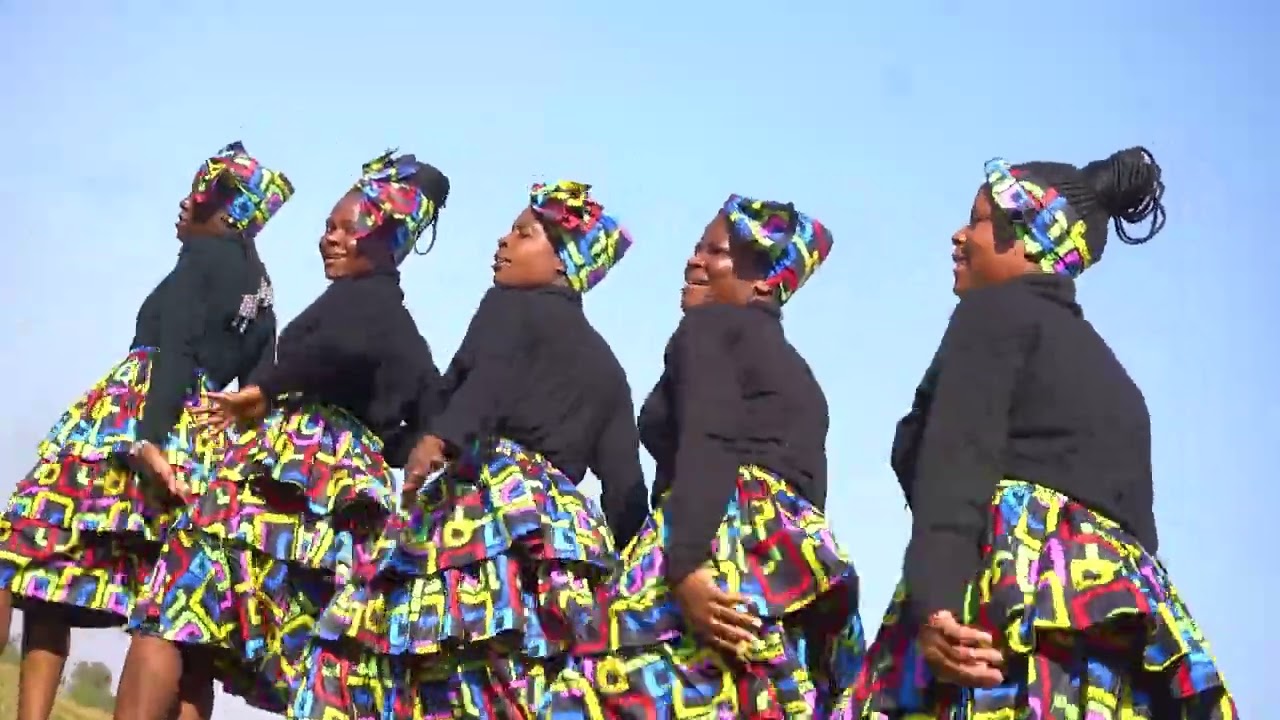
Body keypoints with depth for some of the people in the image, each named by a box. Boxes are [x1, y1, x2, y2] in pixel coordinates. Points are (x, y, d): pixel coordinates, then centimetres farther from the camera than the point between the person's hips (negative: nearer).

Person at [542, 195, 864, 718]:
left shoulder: (708, 327, 8)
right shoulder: (796, 371, 33)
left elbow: (705, 445, -10)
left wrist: (685, 567, -22)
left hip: (726, 549, -8)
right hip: (795, 565, 9)